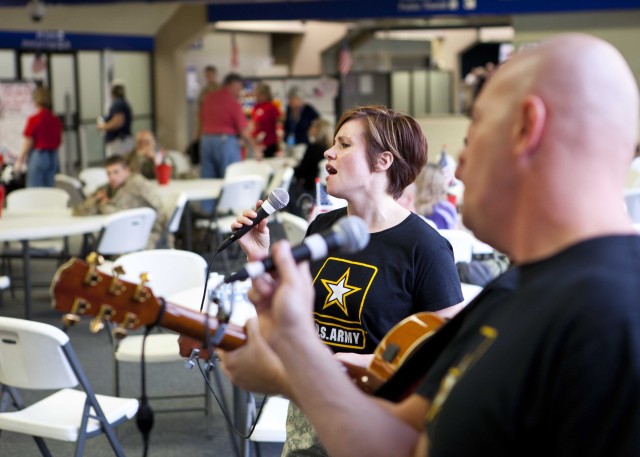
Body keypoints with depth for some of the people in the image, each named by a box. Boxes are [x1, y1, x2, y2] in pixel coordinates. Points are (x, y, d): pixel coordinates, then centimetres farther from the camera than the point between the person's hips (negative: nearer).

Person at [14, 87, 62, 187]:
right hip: (53, 157, 5)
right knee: (50, 188, 10)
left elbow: (28, 142, -10)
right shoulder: (56, 120, 3)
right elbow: (59, 141, 9)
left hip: (37, 156, -5)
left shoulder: (34, 119, -12)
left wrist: (20, 160, -3)